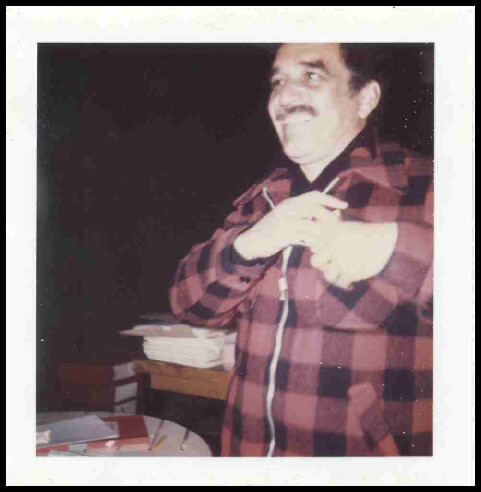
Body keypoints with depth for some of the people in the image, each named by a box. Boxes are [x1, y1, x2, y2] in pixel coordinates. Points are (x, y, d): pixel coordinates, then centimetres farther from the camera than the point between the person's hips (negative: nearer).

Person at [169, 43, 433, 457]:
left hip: (374, 450, -4)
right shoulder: (262, 199, 4)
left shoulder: (421, 187, -12)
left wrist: (396, 247, -35)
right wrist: (247, 245, -19)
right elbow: (189, 301, -1)